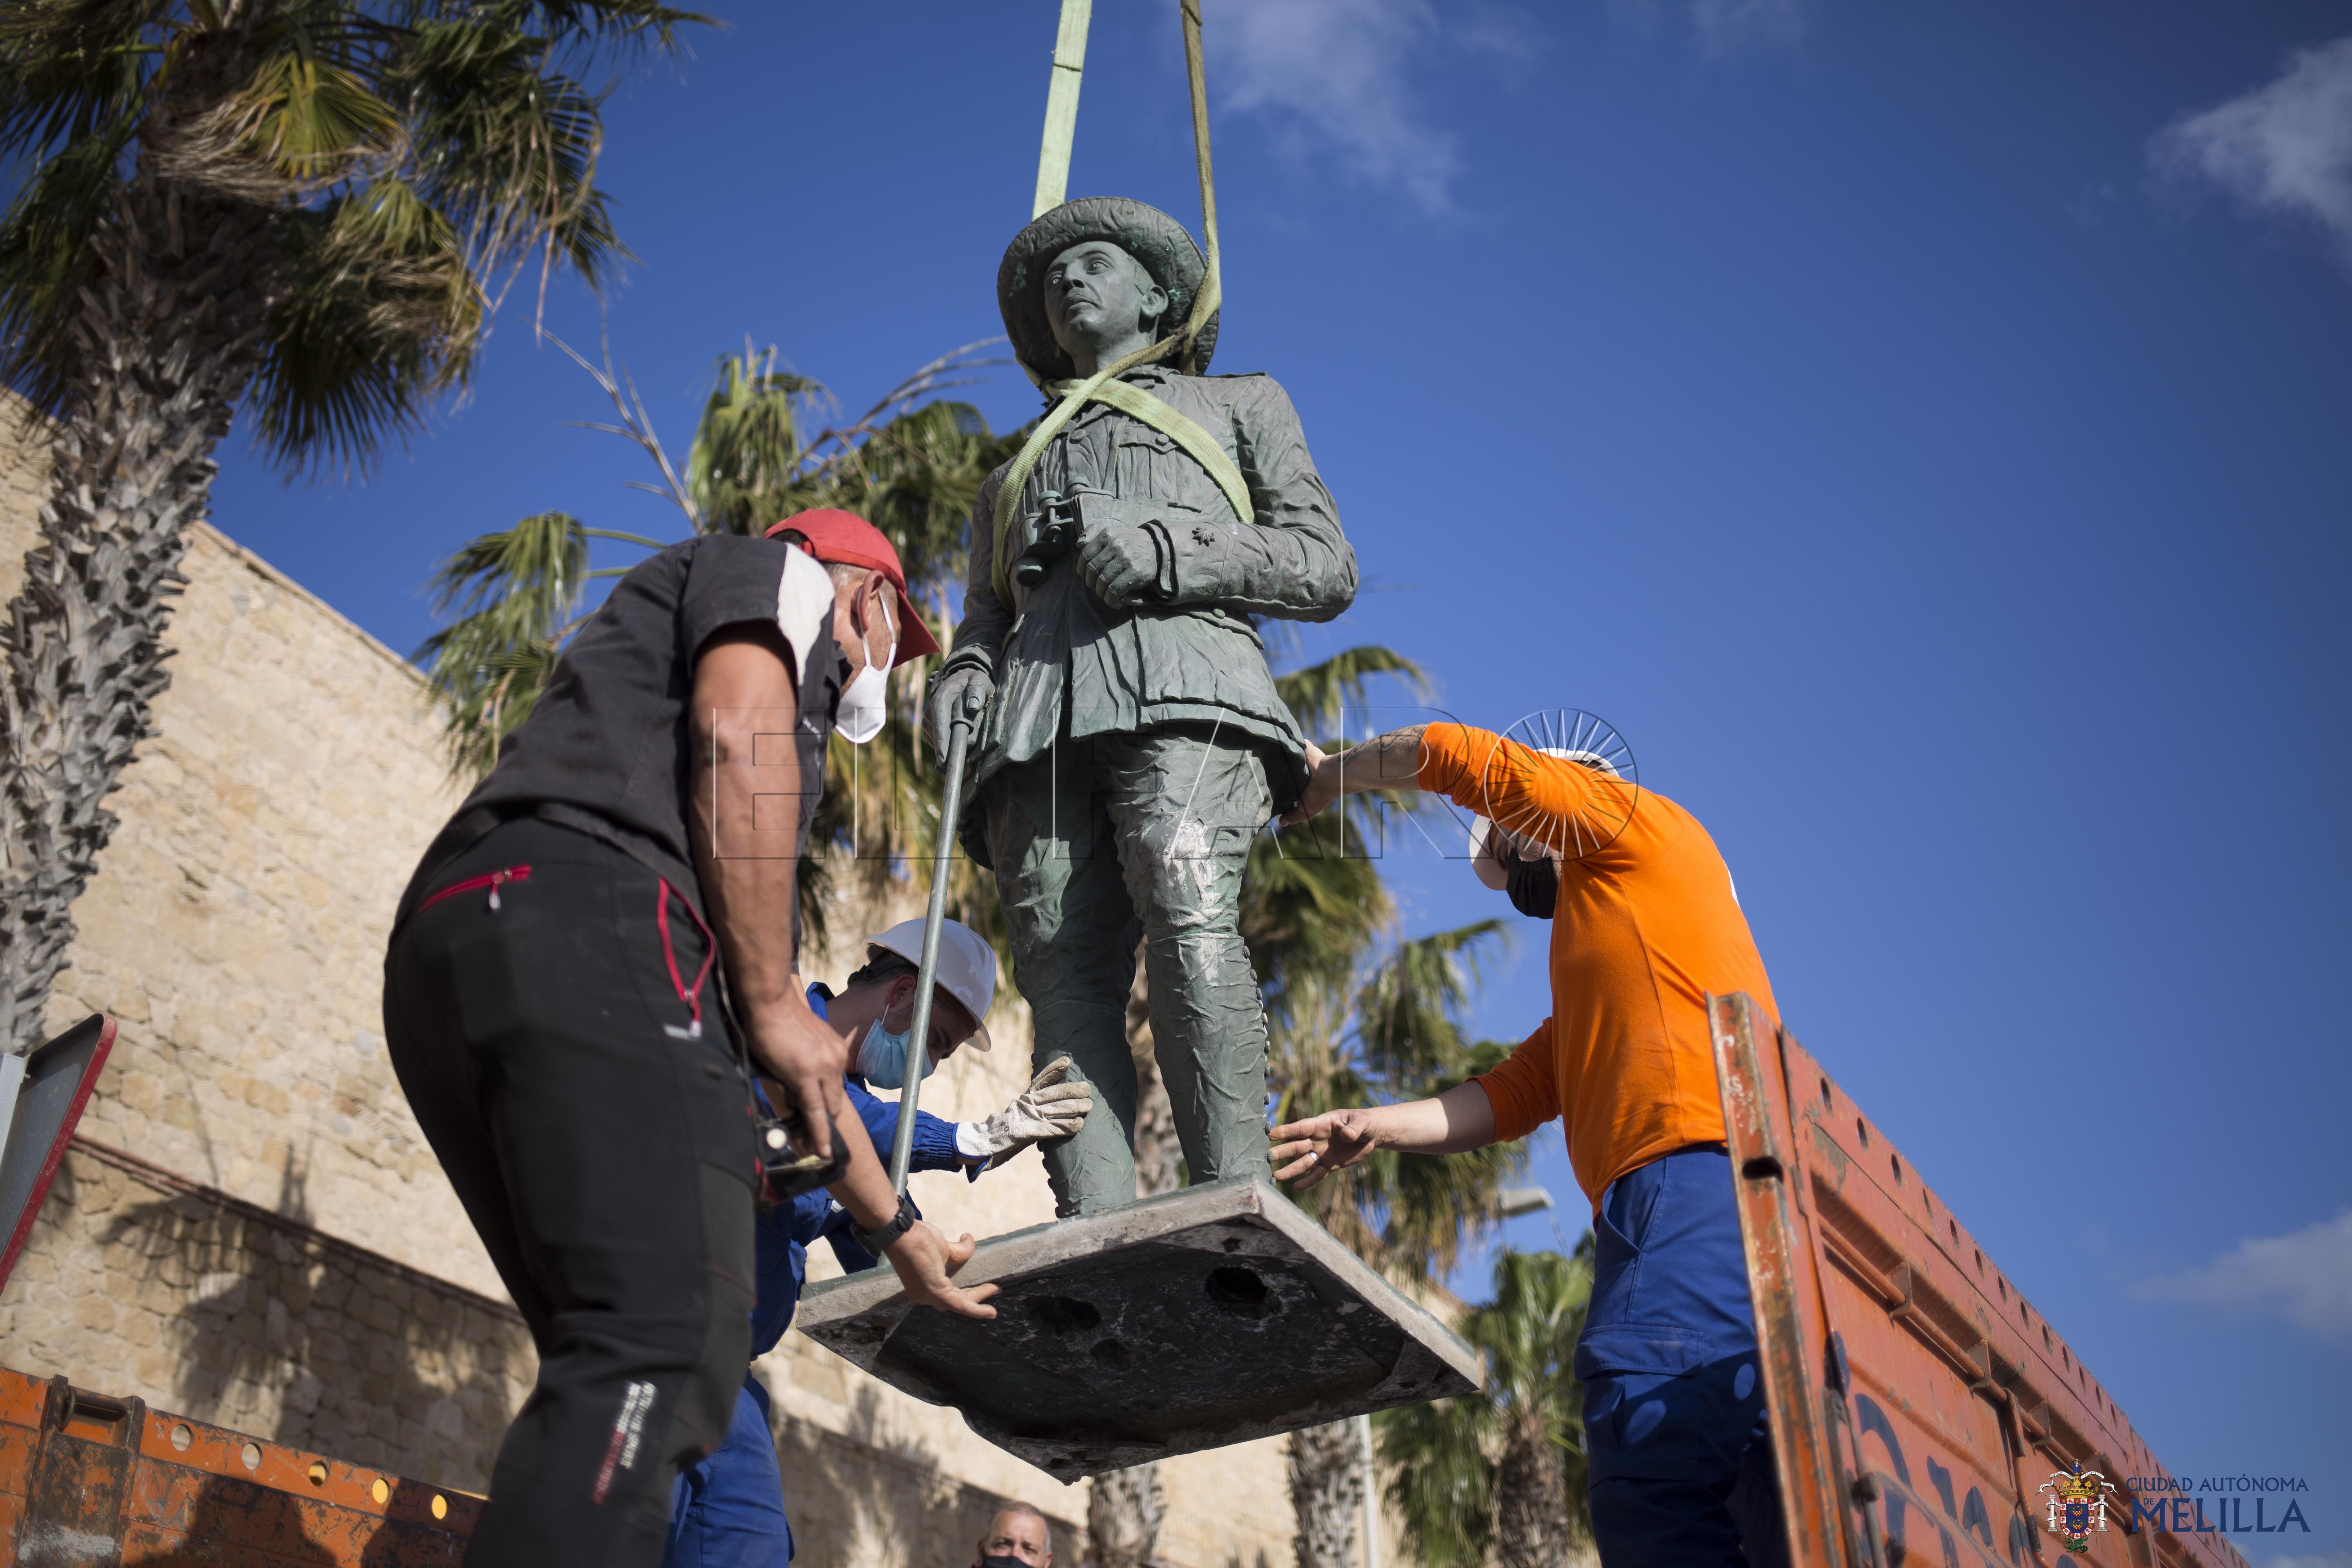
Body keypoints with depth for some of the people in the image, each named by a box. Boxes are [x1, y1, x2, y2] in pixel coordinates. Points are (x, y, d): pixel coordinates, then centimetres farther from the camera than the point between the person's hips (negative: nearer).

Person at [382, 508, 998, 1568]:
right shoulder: (782, 573, 19)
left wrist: (896, 1227, 39)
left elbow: (792, 1054, 37)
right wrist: (771, 998, -5)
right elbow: (739, 736, -7)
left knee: (616, 1367, 8)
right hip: (585, 918, -9)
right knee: (669, 1351, -19)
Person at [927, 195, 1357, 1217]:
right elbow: (983, 622, 30)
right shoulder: (1012, 479, 42)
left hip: (1180, 681, -3)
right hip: (1038, 720, 3)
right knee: (1063, 967, -18)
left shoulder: (1239, 405, 31)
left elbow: (1326, 568, 16)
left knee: (1189, 914, -30)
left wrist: (1165, 548, -2)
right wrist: (959, 681, 3)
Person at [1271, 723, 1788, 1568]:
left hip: (1701, 1167, -9)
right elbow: (1509, 1098, 25)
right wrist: (1377, 1126, 13)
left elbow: (1450, 755, 11)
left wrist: (1329, 774, 26)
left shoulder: (1644, 826, 14)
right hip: (1650, 1200, 9)